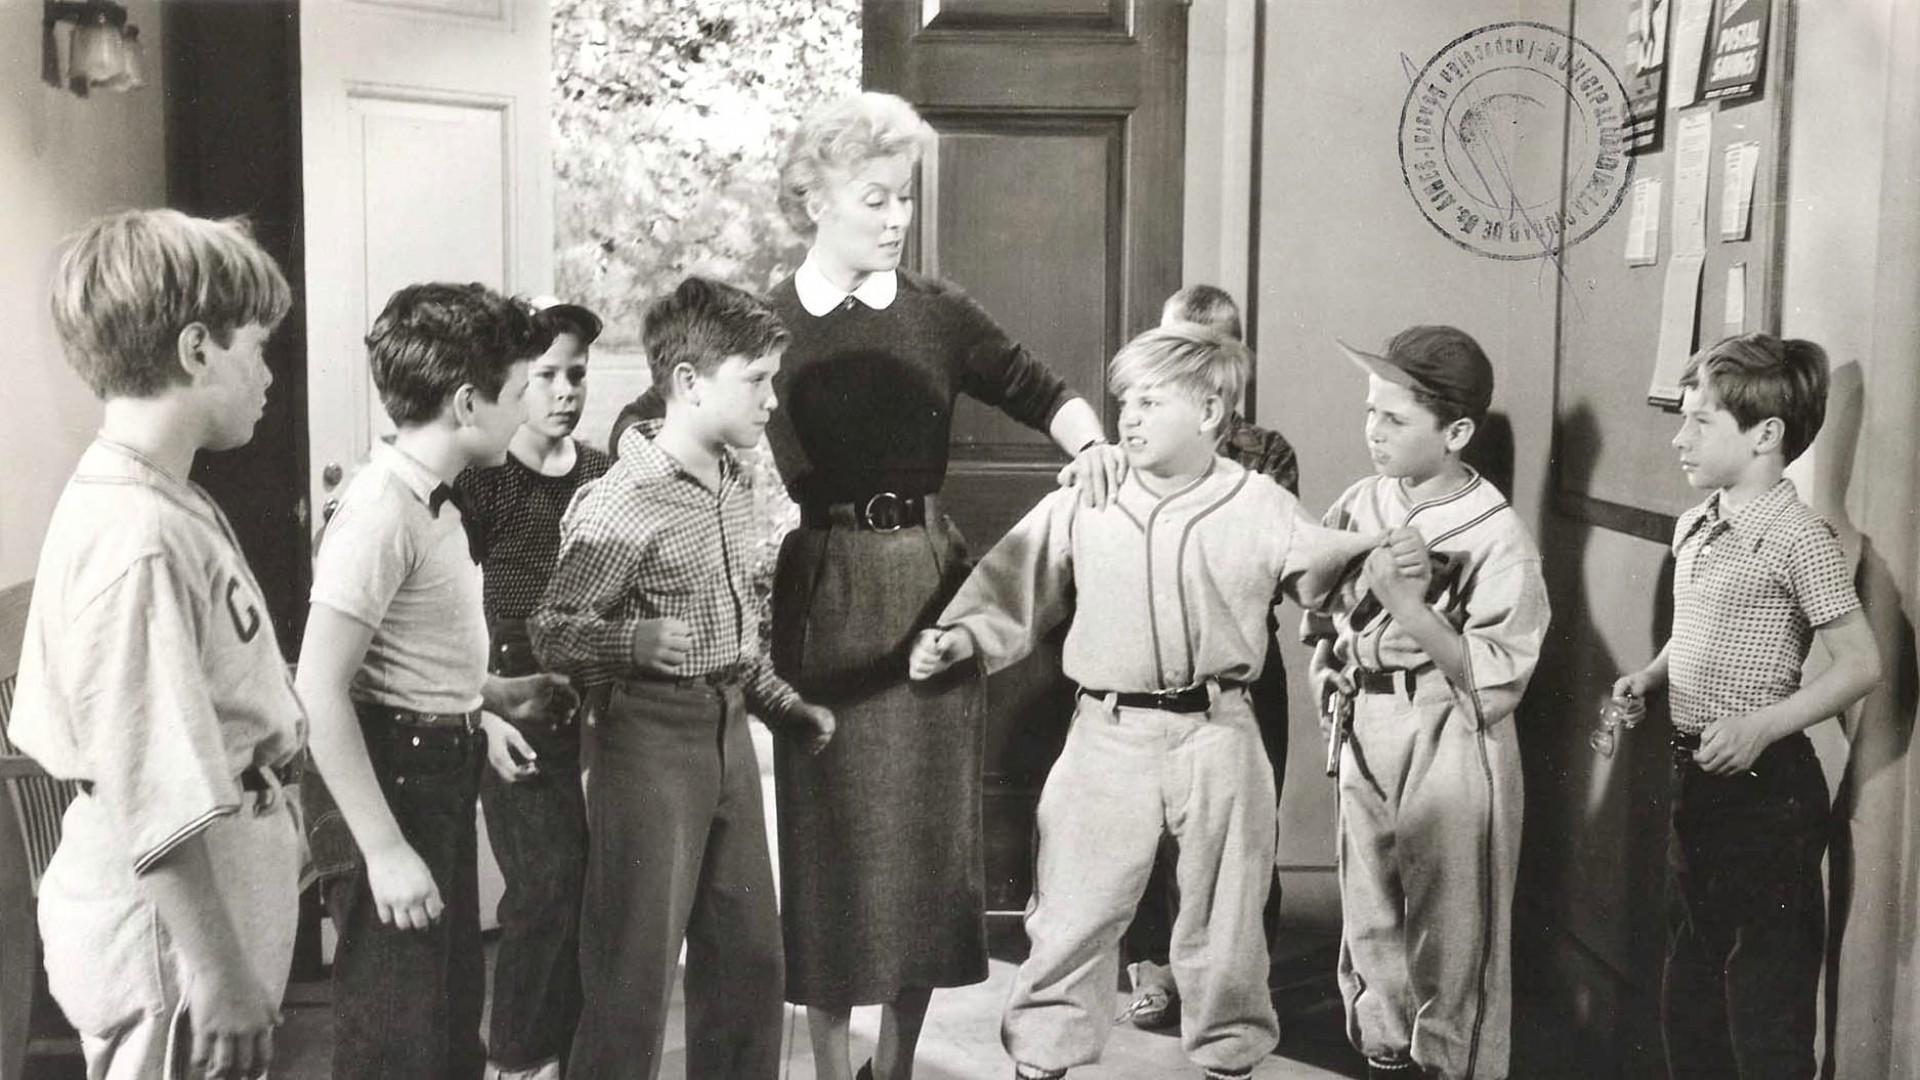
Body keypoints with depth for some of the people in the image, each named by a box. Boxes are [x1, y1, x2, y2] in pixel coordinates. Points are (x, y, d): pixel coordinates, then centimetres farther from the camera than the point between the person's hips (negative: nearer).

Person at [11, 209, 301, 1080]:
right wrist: (220, 973, -21)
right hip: (171, 934, -9)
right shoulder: (139, 538, -24)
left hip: (213, 905, 9)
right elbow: (156, 798, -25)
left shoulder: (159, 501, 6)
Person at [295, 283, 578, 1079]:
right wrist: (383, 849, -25)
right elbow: (320, 692, -24)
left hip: (440, 780, 10)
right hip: (392, 781, -10)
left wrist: (492, 696, 19)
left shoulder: (434, 499, 10)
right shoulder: (384, 510, -20)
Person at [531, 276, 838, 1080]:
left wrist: (781, 706, 18)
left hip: (729, 730, 8)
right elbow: (552, 635, -17)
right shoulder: (619, 507, -17)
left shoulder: (732, 484, 9)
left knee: (748, 955, 15)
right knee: (636, 968, -1)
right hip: (651, 736, -8)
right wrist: (639, 639, -33)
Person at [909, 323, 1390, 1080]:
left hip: (1217, 735, 0)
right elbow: (1015, 589, 2)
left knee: (1223, 913, 14)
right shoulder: (1081, 505, 0)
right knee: (1074, 911, 6)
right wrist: (960, 635, -13)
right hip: (1109, 734, 0)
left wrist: (1386, 555, -16)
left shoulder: (1260, 507, 0)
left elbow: (1323, 572, 2)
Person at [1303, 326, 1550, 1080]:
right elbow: (1323, 611, 17)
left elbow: (1495, 678, -17)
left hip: (1451, 742, -6)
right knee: (1368, 916, 17)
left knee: (1451, 929, 3)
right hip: (1367, 733, 6)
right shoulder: (1359, 506, 1)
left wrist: (1411, 607, -25)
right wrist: (1327, 662, 0)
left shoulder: (1495, 536, -14)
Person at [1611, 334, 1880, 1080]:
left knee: (1766, 1005, 2)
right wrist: (1649, 676, 5)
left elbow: (1860, 664, -16)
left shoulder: (1798, 540, -16)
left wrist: (1760, 726, -24)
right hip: (1695, 775, 8)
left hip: (1765, 787, -8)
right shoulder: (1693, 528, 8)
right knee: (1688, 991, 19)